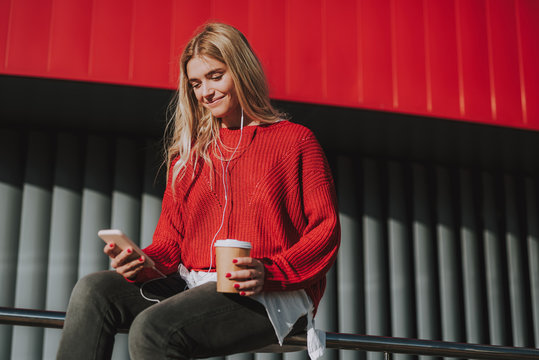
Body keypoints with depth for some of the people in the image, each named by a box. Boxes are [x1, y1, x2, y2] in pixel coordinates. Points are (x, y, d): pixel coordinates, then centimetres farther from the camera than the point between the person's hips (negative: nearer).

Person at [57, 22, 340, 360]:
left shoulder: (295, 140, 6)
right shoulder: (188, 152, 21)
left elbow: (326, 230, -1)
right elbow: (171, 238, 17)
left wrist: (268, 273, -18)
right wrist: (141, 262, -8)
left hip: (271, 296, -5)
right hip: (192, 284, 6)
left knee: (153, 328, -30)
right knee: (93, 291, -19)